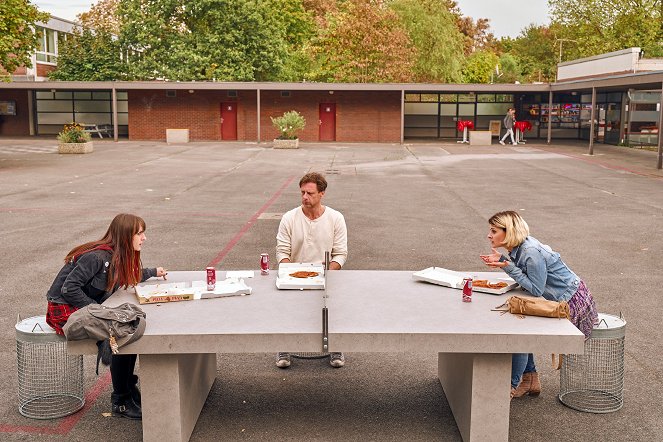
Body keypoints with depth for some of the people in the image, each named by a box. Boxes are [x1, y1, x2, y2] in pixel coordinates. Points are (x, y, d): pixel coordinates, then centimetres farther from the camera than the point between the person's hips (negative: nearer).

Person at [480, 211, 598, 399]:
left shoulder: (531, 252, -27)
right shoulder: (519, 246, 1)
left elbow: (536, 289, -23)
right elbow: (525, 280, 6)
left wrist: (508, 266, -25)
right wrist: (502, 260, -7)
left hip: (573, 302, -10)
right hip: (560, 300, 10)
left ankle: (513, 386, 1)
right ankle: (530, 379, 16)